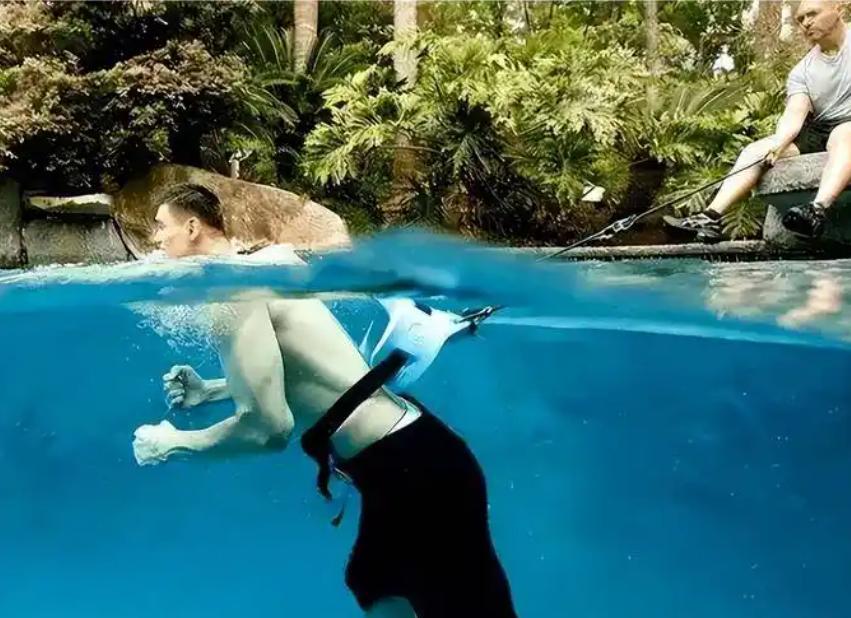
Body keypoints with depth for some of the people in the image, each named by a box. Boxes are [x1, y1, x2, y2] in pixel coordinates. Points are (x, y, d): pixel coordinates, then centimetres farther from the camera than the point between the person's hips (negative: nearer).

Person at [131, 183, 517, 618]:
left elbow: (266, 428, -20)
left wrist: (175, 445, -4)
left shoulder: (232, 297, -14)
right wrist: (209, 391, 23)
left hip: (408, 468, -11)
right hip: (411, 452, 11)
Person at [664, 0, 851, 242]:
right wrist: (779, 143, -30)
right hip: (819, 131, 5)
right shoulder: (802, 71, 7)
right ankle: (711, 218, -27)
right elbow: (794, 113, -9)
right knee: (755, 150, -12)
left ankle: (818, 209, -60)